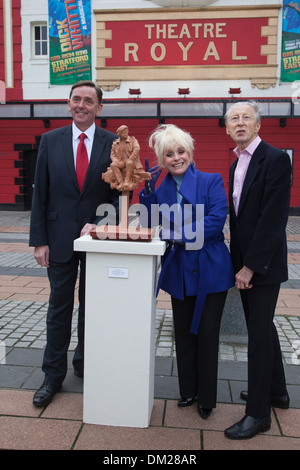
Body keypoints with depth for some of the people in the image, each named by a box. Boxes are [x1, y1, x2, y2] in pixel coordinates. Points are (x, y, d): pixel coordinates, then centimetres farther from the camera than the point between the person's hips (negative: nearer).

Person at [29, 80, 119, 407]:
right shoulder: (50, 141, 3)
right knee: (59, 308, 10)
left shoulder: (113, 144, 0)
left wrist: (100, 224, -14)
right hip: (60, 238, 1)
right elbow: (40, 193, 1)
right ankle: (53, 376, 24)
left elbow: (121, 193, -1)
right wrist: (39, 240, -4)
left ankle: (85, 364, 34)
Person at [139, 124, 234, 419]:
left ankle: (206, 398, 26)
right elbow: (149, 225, -1)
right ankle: (188, 391, 34)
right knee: (183, 334, 14)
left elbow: (216, 221, -16)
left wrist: (178, 234, -21)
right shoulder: (161, 189, 8)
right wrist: (148, 190, -10)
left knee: (206, 334, 6)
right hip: (179, 272, 4)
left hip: (209, 270, -3)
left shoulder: (211, 182, -4)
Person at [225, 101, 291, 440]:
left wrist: (250, 266, -19)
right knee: (261, 326, 19)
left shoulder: (275, 159, -13)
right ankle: (276, 391, 38)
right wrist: (237, 260, 9)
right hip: (244, 260, 8)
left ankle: (258, 413, 15)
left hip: (263, 263, -8)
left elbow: (273, 218, -19)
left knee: (259, 333, -1)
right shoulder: (236, 164, 13)